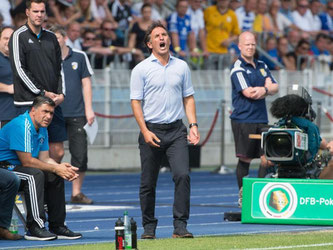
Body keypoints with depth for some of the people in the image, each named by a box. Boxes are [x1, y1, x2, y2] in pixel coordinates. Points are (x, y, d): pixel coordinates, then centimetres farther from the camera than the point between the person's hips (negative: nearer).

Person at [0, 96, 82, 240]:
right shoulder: (21, 126, -22)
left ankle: (57, 226, 7)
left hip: (17, 167, 10)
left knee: (55, 177, 3)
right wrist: (56, 168, -18)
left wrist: (63, 168, -12)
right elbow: (27, 161, -25)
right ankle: (35, 227, -33)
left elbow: (45, 159, 9)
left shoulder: (42, 129, 10)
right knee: (34, 175, -32)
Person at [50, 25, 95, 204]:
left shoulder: (79, 57, 7)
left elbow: (86, 83, 8)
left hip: (77, 114, 0)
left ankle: (76, 193, 9)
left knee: (80, 154, -2)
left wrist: (89, 109, 2)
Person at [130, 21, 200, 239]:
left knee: (183, 175, -14)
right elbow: (136, 102, -2)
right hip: (151, 130, -2)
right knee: (148, 183, 3)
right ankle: (149, 227, 16)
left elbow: (188, 98, 14)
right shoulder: (141, 69, 0)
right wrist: (145, 131, -11)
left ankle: (180, 226, -12)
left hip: (176, 131, 2)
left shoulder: (181, 66, 10)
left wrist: (194, 126, 3)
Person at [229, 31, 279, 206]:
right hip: (243, 119, -6)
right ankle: (243, 197, 4)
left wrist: (264, 89, -13)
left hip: (261, 119, 6)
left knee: (266, 158, 2)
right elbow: (248, 93, -15)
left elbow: (275, 87, 9)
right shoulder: (237, 68, -6)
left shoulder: (261, 66, 16)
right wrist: (267, 89, 0)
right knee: (245, 159, -4)